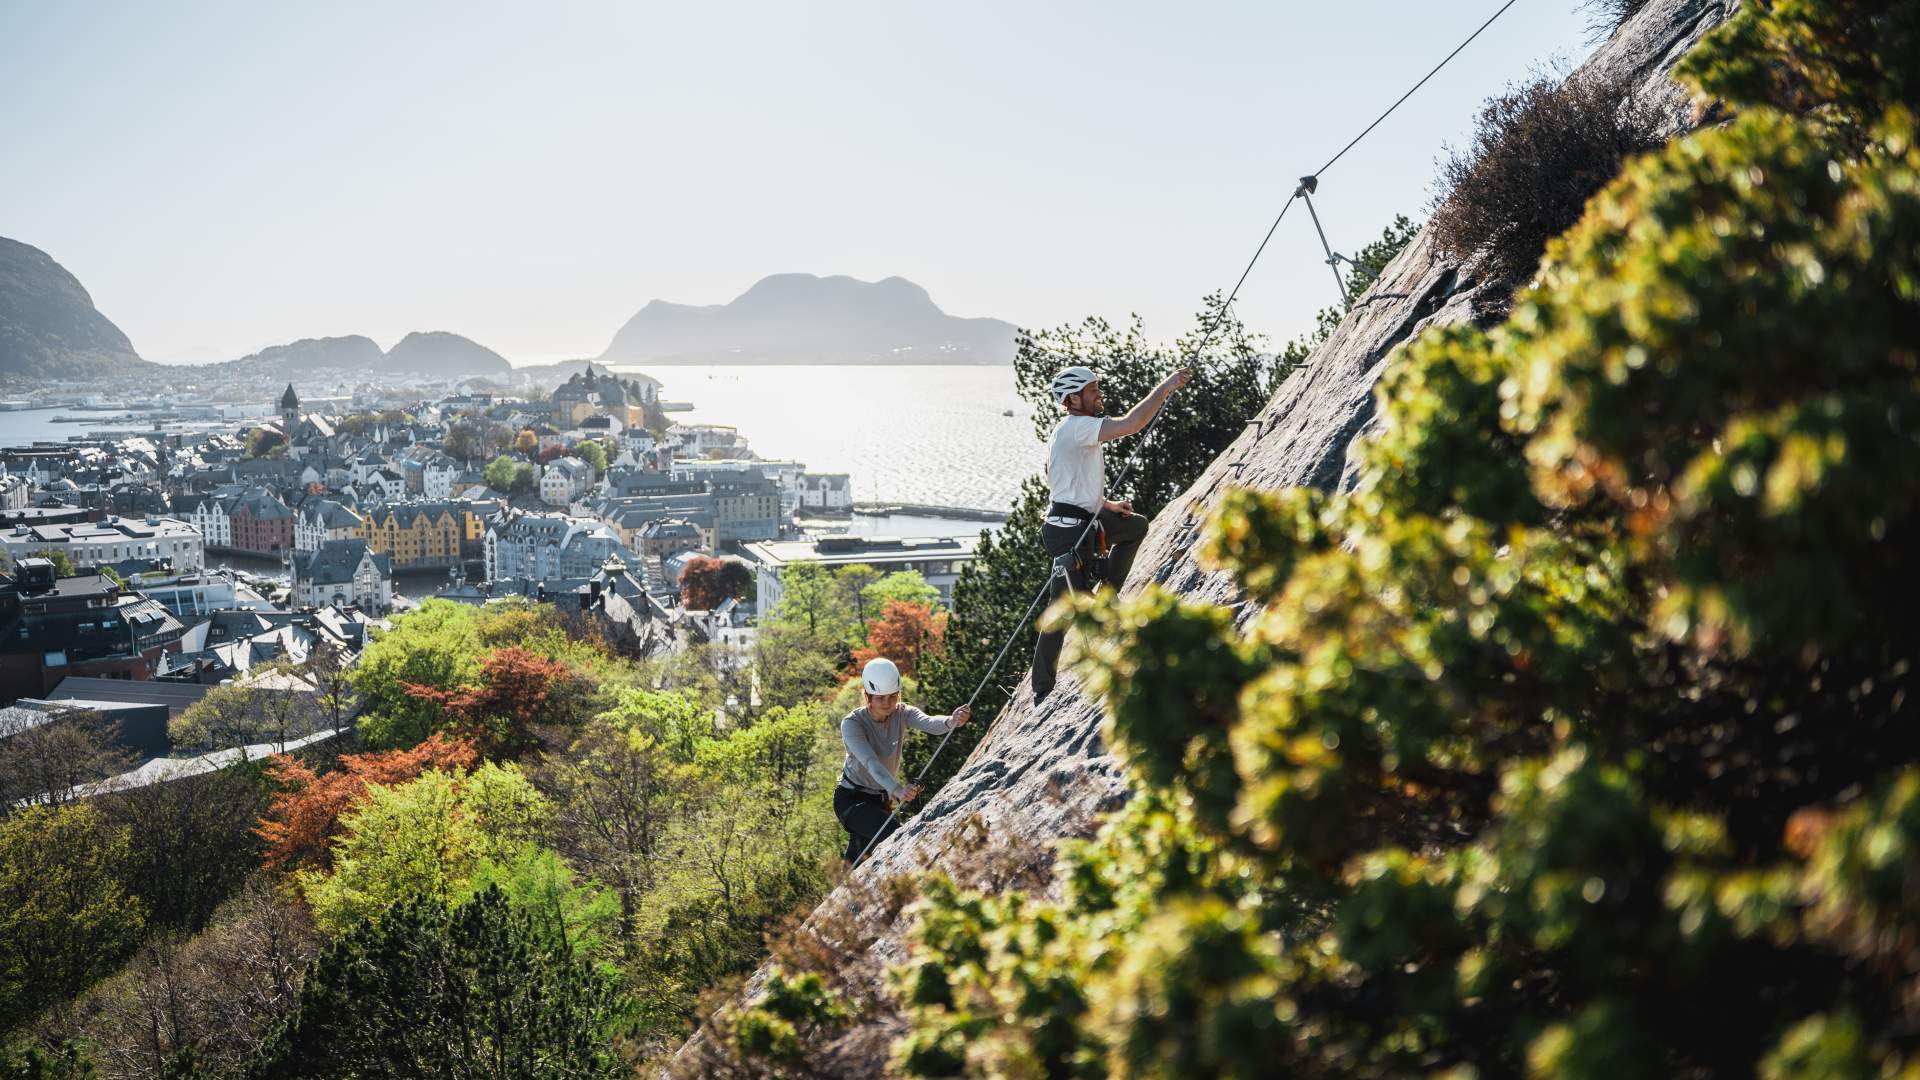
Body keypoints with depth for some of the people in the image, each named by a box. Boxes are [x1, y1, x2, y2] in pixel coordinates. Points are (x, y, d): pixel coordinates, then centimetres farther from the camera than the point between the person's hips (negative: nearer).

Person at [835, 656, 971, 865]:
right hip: (851, 799, -5)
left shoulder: (902, 713, -10)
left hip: (882, 799, 5)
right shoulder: (852, 723, -22)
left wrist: (952, 721, -57)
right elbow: (870, 762, -38)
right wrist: (897, 790, -56)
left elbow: (929, 724, -32)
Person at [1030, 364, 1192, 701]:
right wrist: (1164, 388, -20)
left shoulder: (1078, 431, 14)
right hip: (1069, 530, -10)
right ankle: (1043, 689, 5)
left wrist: (1106, 505, 20)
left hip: (1086, 520, 10)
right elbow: (1132, 423, -29)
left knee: (1136, 526, 27)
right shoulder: (1075, 427, -18)